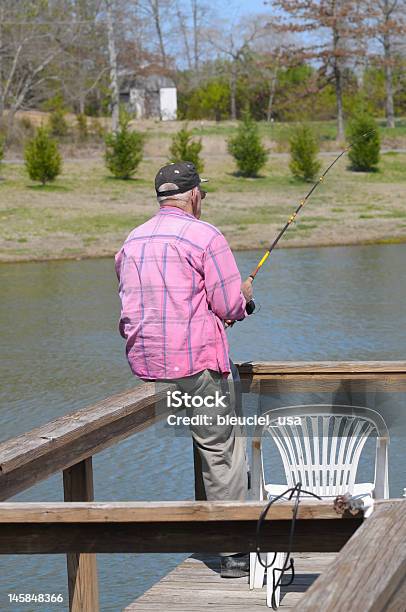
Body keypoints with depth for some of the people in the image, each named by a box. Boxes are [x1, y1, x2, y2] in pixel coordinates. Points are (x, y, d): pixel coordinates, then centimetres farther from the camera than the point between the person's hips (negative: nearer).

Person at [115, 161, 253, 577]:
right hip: (196, 361, -7)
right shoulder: (204, 237, -8)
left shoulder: (132, 241, 13)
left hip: (144, 362, 7)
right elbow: (230, 307, -10)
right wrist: (244, 293, 14)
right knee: (220, 448, -1)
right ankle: (233, 551, 0)